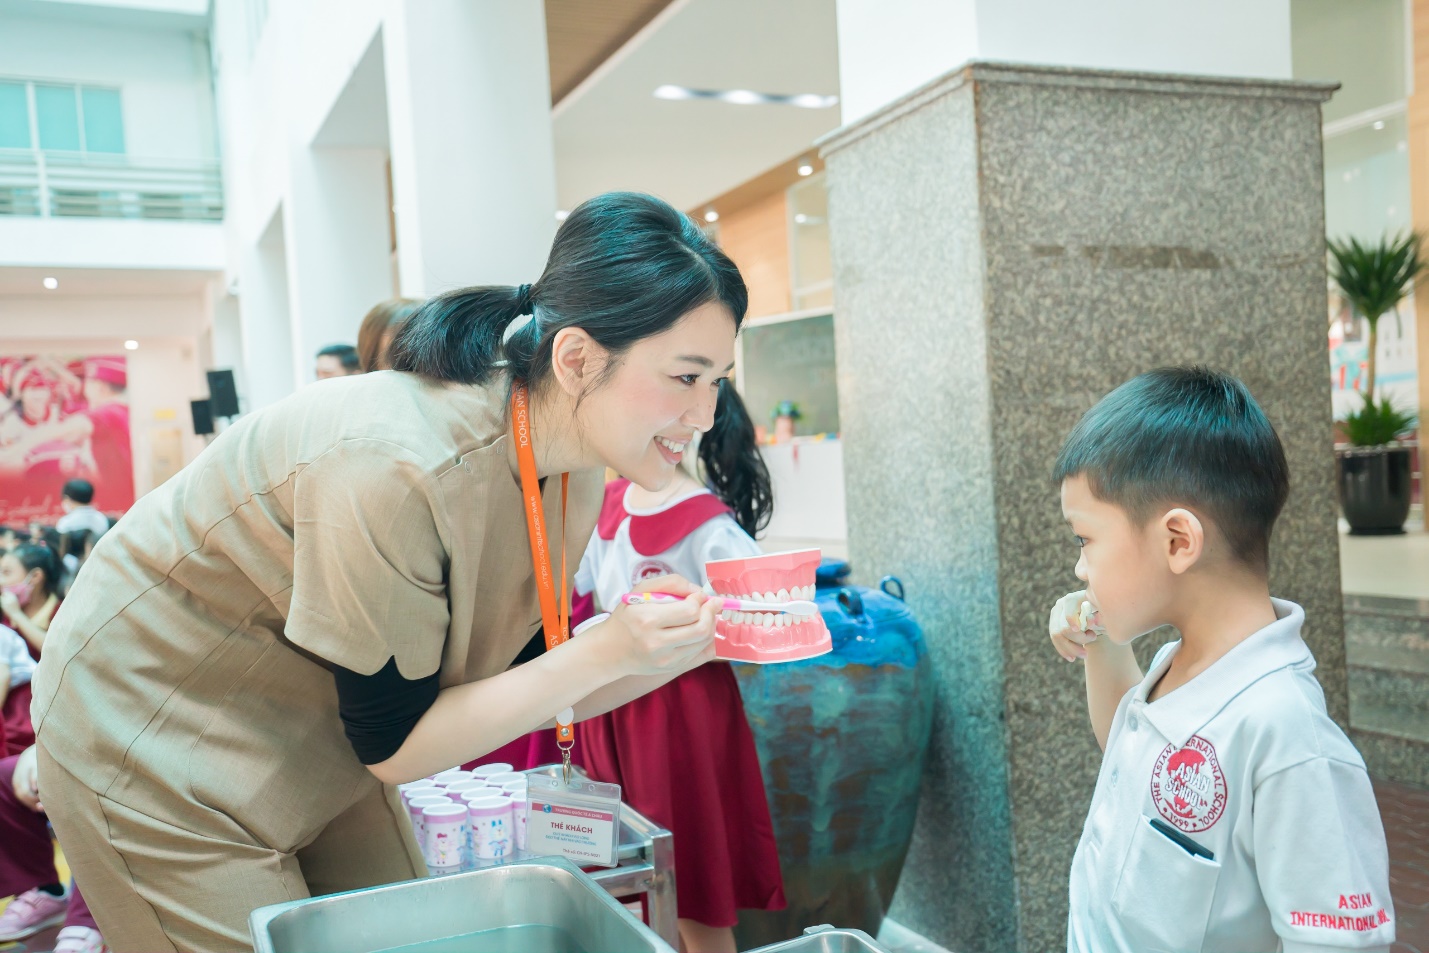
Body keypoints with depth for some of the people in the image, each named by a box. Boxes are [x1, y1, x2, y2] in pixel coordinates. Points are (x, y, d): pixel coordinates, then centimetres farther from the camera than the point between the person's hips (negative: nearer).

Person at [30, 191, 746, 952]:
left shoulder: (574, 473, -11)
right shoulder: (397, 468, -36)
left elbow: (515, 691, -3)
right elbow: (394, 746, -24)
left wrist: (673, 654, -18)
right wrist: (603, 652, -30)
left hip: (316, 746, 7)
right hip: (154, 744, -7)